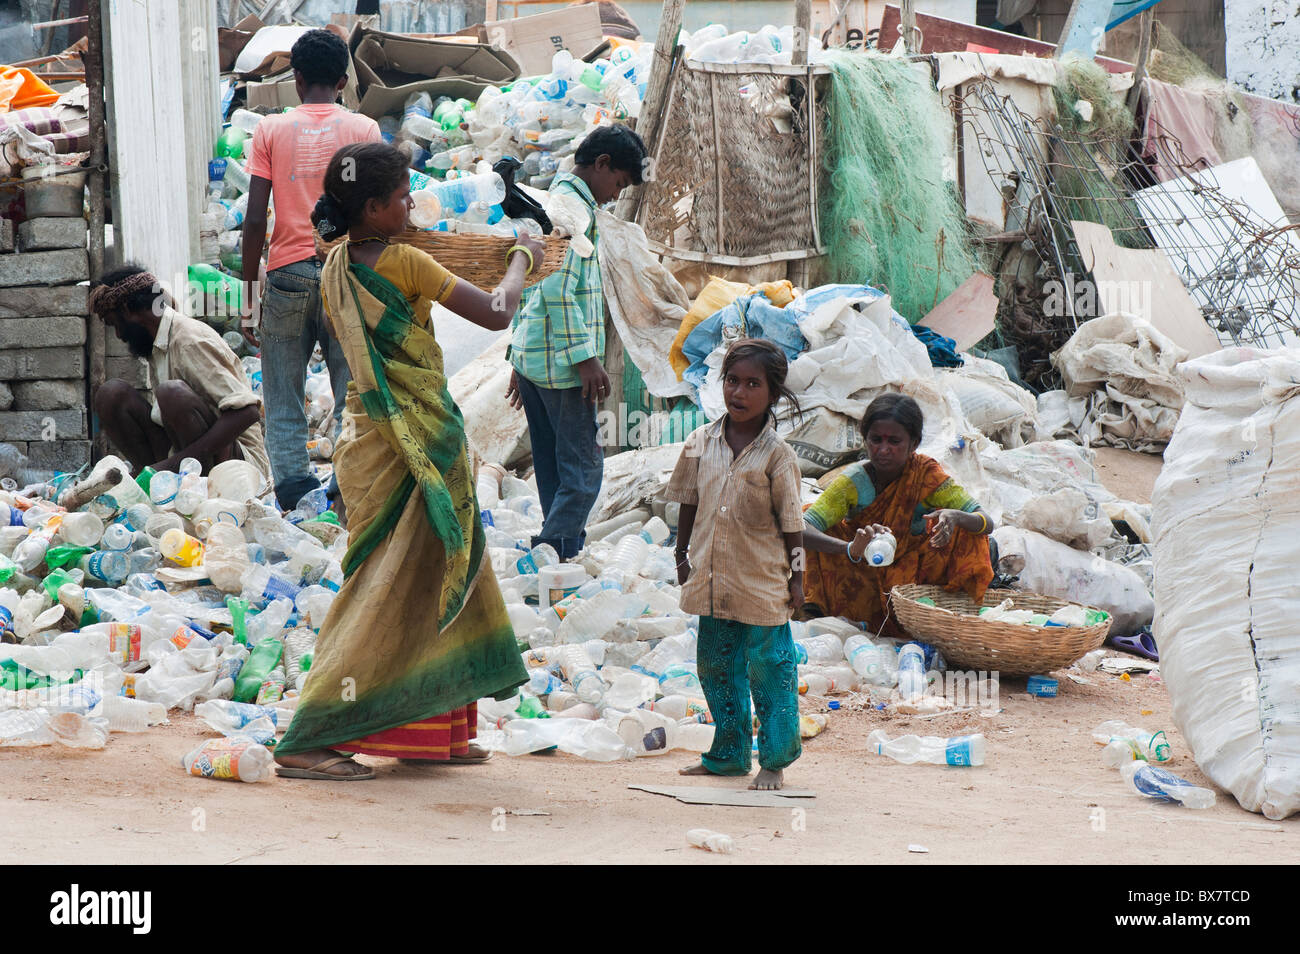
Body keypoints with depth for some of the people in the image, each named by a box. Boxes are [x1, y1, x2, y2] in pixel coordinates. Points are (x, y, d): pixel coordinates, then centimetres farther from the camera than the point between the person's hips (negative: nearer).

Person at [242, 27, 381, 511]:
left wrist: (249, 294, 5)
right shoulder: (363, 129, 3)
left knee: (284, 402, 6)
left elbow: (255, 220, -2)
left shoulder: (270, 129, 3)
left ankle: (291, 476, -6)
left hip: (287, 273, 0)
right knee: (352, 396, 5)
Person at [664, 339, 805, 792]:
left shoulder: (776, 455, -9)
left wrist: (796, 577, -5)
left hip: (762, 584, -5)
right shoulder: (701, 443, 2)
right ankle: (729, 754, 26)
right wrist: (684, 557, 12)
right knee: (716, 666, 13)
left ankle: (775, 760, 13)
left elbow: (791, 523, -5)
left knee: (768, 669, 1)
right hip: (712, 580, 5)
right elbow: (689, 504, 12)